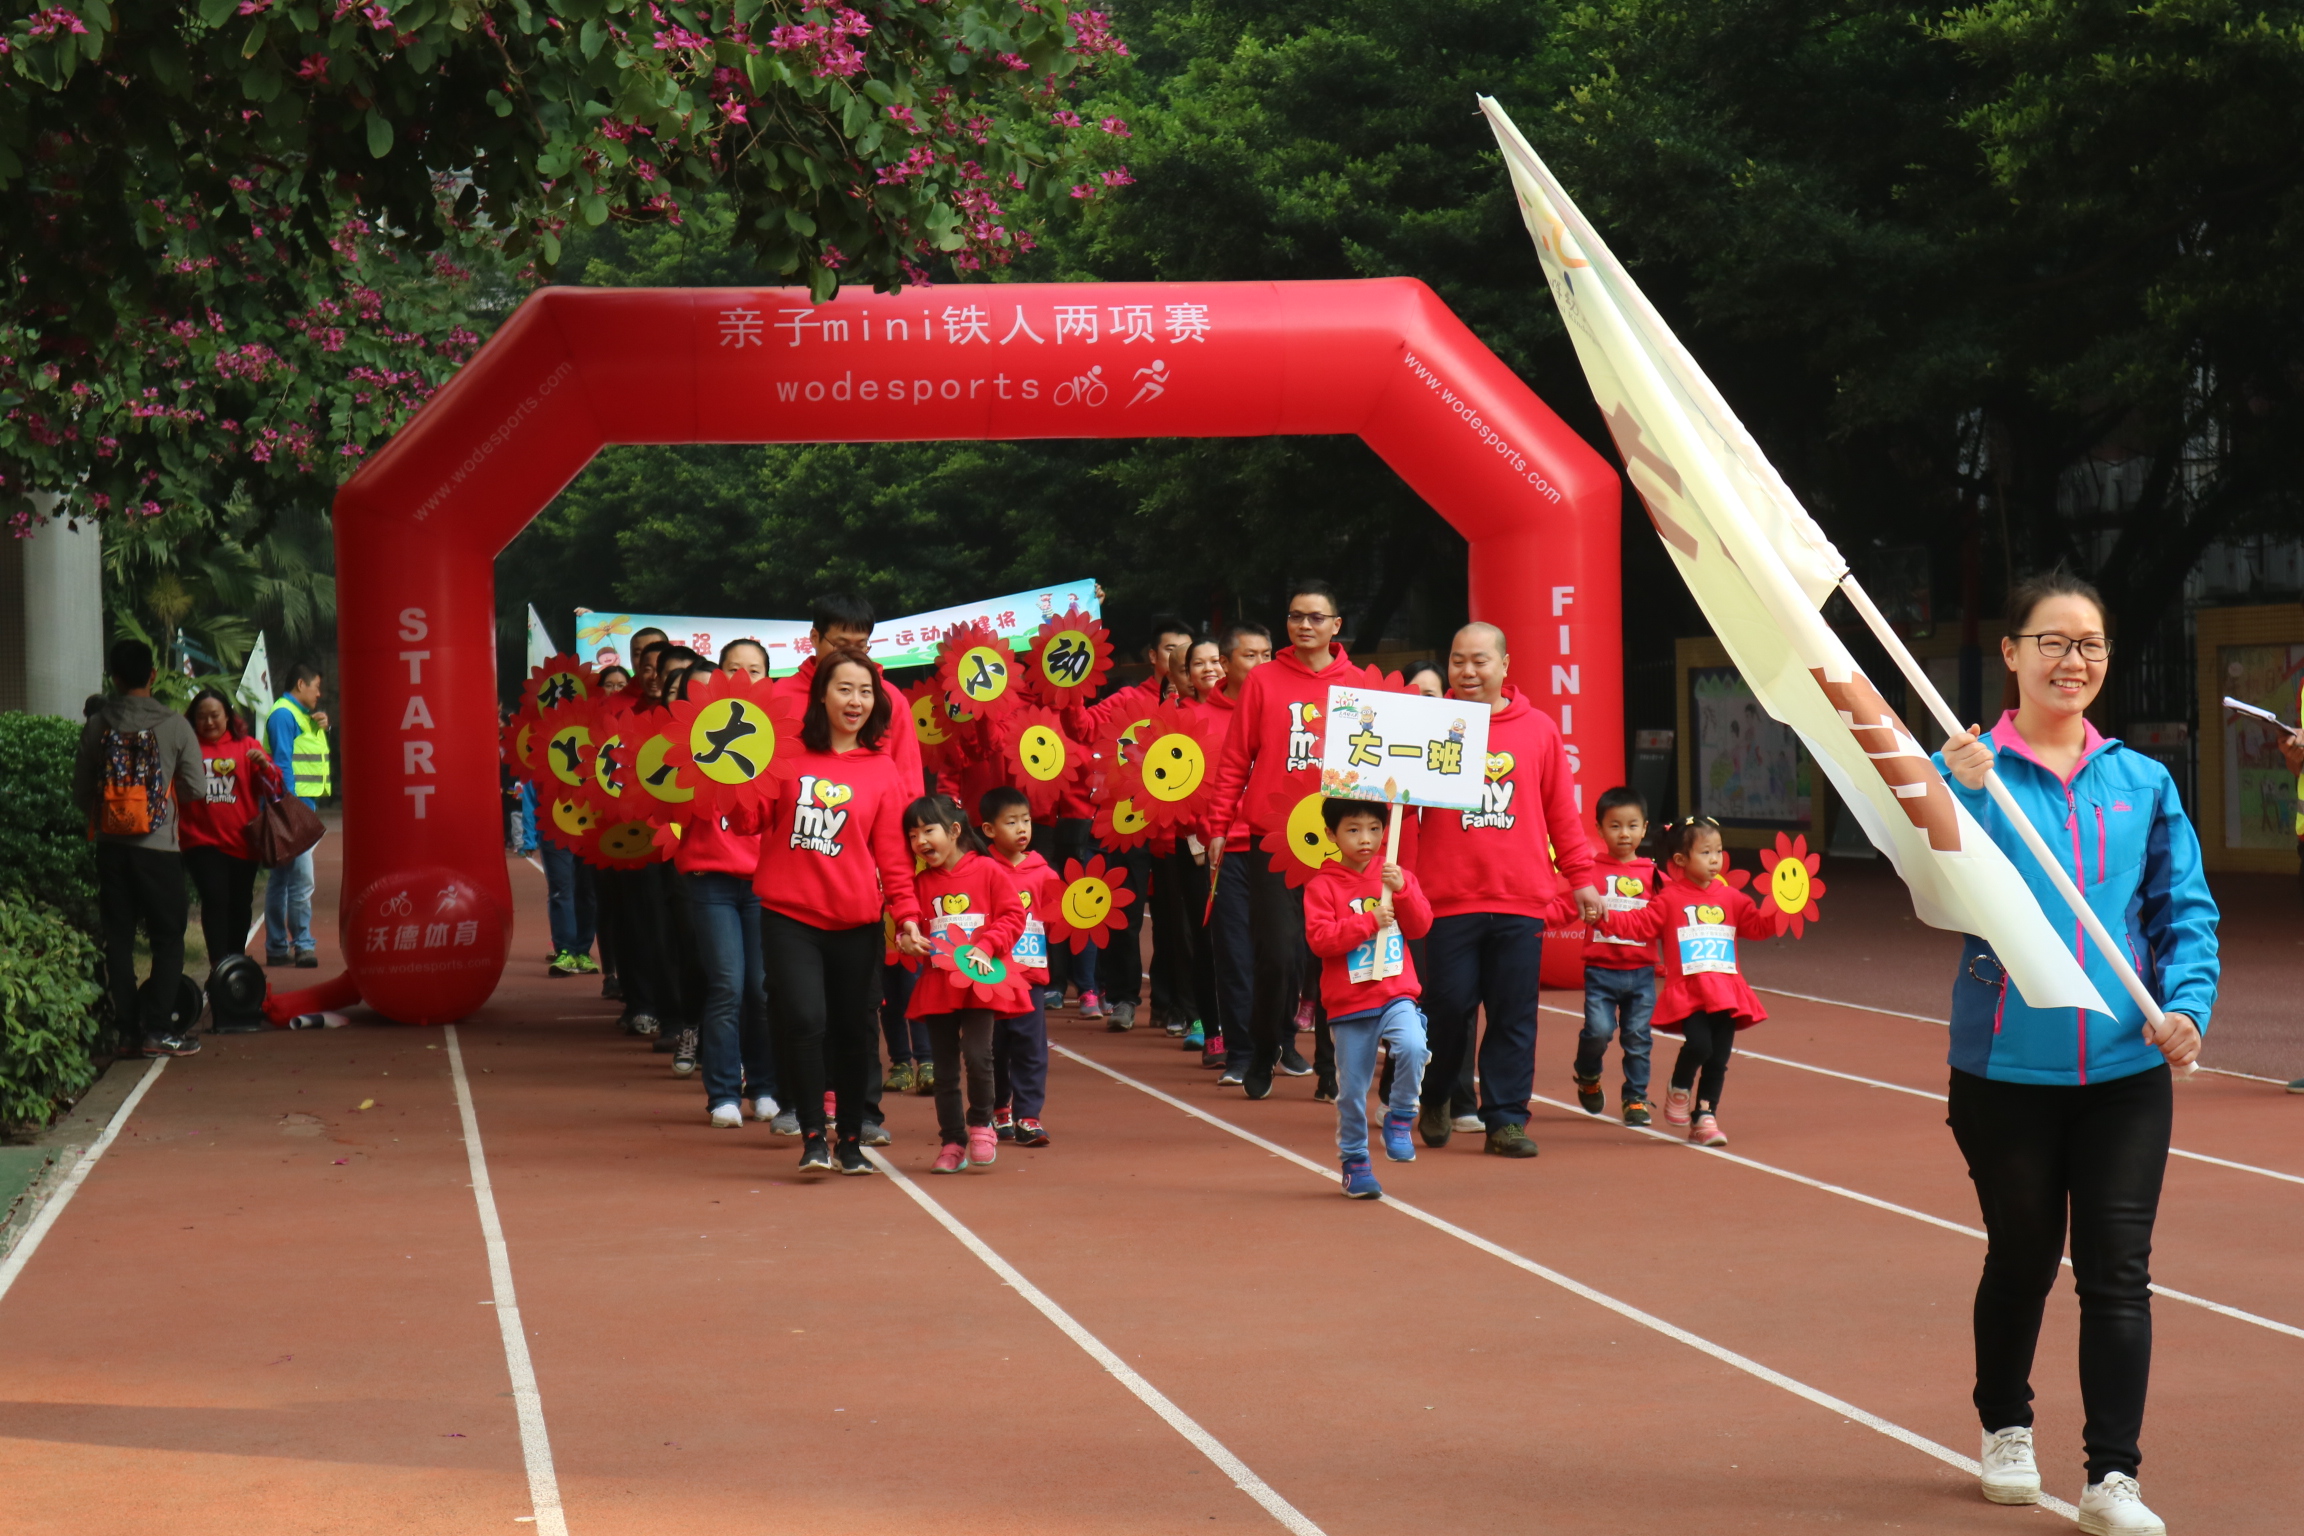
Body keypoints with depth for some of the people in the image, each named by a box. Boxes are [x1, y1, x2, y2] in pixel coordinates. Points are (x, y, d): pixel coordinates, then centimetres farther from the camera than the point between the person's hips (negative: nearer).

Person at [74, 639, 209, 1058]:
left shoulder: (96, 725, -1)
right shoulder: (174, 725, -7)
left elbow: (81, 792, 4)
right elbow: (197, 789, -3)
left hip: (110, 846, 3)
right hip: (158, 847, -3)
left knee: (118, 938, 8)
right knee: (167, 938, 4)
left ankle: (126, 1029, 8)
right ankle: (158, 1028, -3)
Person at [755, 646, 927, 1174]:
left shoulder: (882, 769, 5)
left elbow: (892, 850, 4)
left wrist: (906, 913, -4)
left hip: (855, 920, 1)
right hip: (789, 915, -1)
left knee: (855, 1027, 6)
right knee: (804, 1020, -13)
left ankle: (852, 1138, 21)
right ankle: (812, 1136, 0)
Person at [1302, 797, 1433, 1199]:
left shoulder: (1396, 876, 8)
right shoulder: (1323, 886, -2)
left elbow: (1420, 926, 0)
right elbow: (1319, 938, -13)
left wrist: (1401, 890, -15)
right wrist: (1369, 921, -19)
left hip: (1396, 995, 1)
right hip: (1348, 1002, -1)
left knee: (1412, 1046, -28)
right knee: (1351, 1088, 3)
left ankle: (1400, 1118, -4)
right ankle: (1354, 1162, 21)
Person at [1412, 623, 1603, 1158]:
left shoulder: (1538, 729, 8)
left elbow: (1561, 809, 12)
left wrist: (1580, 877, 12)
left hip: (1522, 900, 1)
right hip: (1448, 897, -1)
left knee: (1515, 1015, 1)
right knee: (1449, 1006, 2)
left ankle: (1505, 1119, 7)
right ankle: (1436, 1100, 25)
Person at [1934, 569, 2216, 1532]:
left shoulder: (2143, 783, 5)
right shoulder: (1968, 770, -3)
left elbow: (2186, 910, 7)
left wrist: (2185, 1002, -10)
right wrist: (1966, 798, -25)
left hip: (2126, 1066, 2)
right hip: (2007, 1064, -1)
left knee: (2118, 1271, -3)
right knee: (2022, 1257, 14)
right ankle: (2006, 1428, 36)